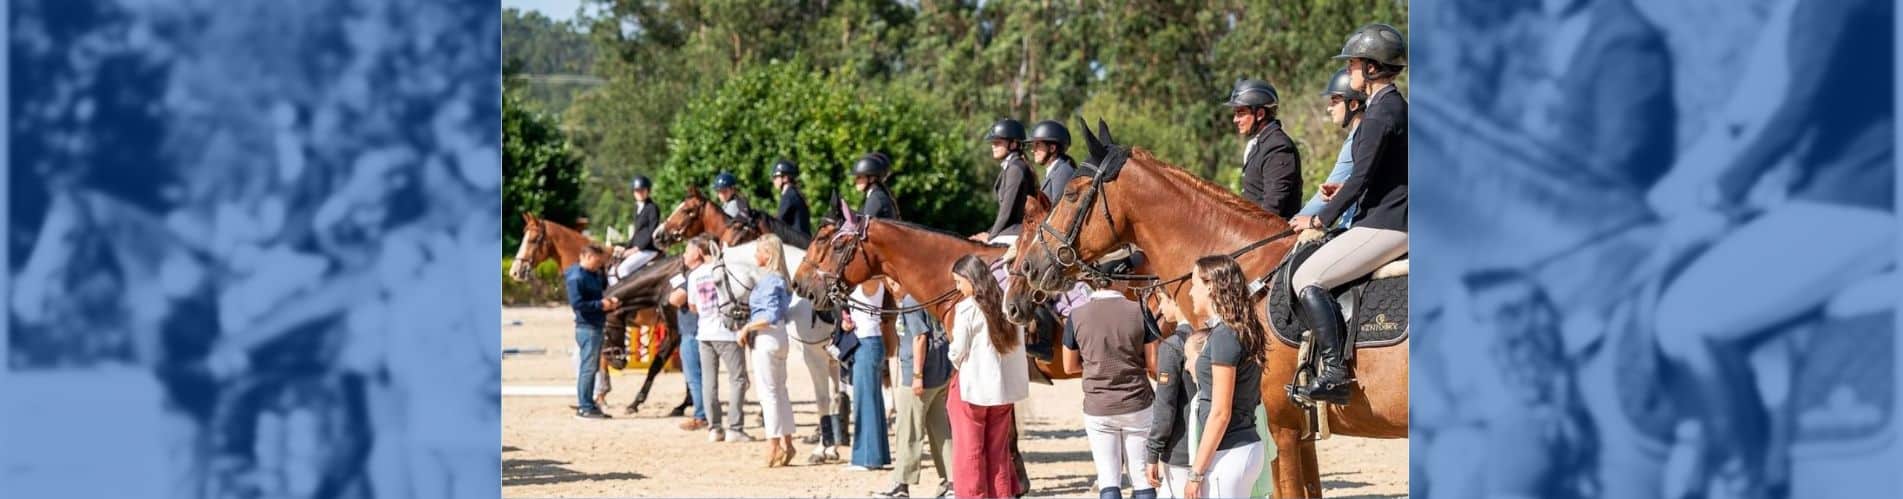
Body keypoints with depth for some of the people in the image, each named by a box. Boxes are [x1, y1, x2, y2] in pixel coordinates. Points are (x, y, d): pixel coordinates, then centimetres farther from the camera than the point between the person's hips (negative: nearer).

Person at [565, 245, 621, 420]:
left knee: (592, 367, 14)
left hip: (596, 326, 10)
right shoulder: (576, 278, -15)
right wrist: (600, 304, -19)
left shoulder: (596, 275, 12)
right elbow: (576, 304, -22)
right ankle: (584, 408, -2)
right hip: (587, 327, -10)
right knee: (588, 367, -6)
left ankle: (587, 404, 21)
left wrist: (610, 302, 2)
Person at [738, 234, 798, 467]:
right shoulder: (777, 279, 11)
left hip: (765, 337, -10)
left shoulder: (769, 281, -17)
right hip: (778, 337, 10)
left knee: (768, 391, -4)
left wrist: (747, 328, -16)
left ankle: (774, 446, -1)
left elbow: (771, 316, -25)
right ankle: (786, 442, 18)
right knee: (780, 390, 13)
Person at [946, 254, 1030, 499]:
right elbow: (1018, 346, 7)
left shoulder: (967, 309, -15)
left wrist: (957, 365, 9)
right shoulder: (1006, 305, 3)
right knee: (998, 452, 15)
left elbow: (958, 352, -12)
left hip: (972, 387, -6)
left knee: (968, 455, 5)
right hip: (1004, 388, 6)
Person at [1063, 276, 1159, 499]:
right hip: (1137, 406, 0)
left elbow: (1069, 366, 3)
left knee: (1108, 480, 6)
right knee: (1143, 480, 7)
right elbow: (1153, 363, -3)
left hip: (1098, 411, 0)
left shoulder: (1077, 316, -7)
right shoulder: (1140, 312, -8)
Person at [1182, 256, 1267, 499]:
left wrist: (1196, 472, -15)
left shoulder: (1224, 335, -17)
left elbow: (1220, 413, -19)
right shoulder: (1242, 332, 11)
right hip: (1248, 446, 9)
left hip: (1229, 454, -9)